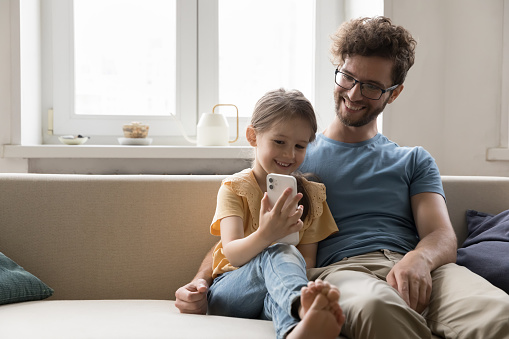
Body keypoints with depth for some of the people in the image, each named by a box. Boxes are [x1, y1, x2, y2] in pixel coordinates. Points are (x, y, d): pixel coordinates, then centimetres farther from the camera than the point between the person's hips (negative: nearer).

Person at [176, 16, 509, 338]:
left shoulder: (414, 161, 26)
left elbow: (443, 238, 10)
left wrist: (418, 259, -17)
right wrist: (202, 282, -4)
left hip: (417, 271, 2)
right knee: (374, 304, -42)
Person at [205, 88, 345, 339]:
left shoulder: (311, 194, 13)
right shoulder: (234, 187, 2)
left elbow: (307, 259, 5)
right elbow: (233, 254, -13)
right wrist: (265, 235, -36)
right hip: (229, 289, -2)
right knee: (279, 252, -35)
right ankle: (303, 309, -67)